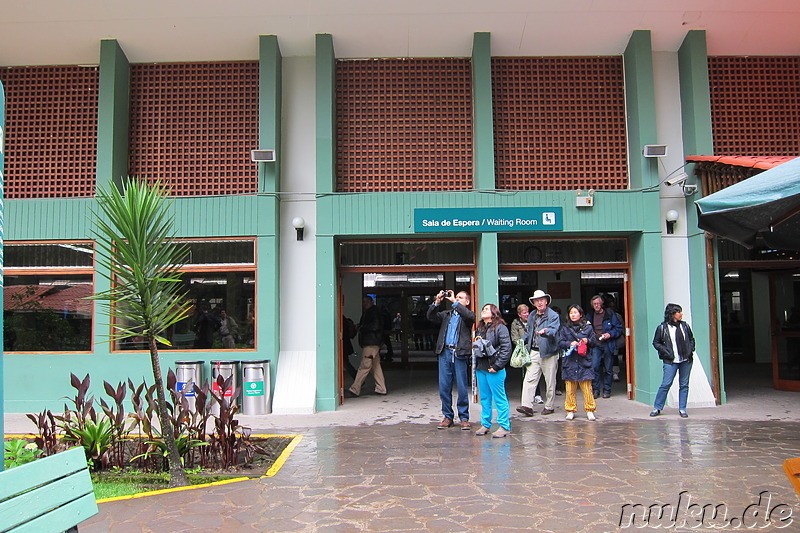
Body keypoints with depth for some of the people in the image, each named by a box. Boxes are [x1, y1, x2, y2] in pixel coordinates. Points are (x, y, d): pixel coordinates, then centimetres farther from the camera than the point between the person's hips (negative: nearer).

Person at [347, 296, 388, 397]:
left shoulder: (374, 311, -8)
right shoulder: (366, 313, 21)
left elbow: (375, 326, -18)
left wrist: (362, 328, -11)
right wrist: (360, 327, 5)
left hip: (371, 344, -10)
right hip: (372, 343, 10)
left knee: (364, 366, -10)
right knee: (376, 366, 10)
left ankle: (355, 390, -11)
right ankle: (381, 389, 14)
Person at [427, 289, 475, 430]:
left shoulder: (467, 314, 9)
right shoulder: (446, 314, 19)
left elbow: (469, 316, -15)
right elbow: (431, 317, 7)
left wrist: (454, 302, -12)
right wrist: (436, 302, -4)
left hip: (460, 354, -3)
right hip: (444, 353, 4)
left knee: (462, 388, 0)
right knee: (444, 387, 5)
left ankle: (464, 418, 10)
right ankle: (447, 417, 16)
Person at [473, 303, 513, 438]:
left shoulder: (500, 328, -8)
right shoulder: (479, 329, 16)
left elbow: (506, 348, -15)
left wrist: (497, 366, -17)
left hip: (494, 369, -7)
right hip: (480, 368, 7)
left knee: (499, 399, -2)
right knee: (484, 398, 14)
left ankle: (504, 427, 5)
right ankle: (485, 424, 23)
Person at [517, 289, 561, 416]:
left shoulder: (553, 316, -5)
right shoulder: (532, 316, 15)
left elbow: (554, 331, -20)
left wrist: (544, 332, -39)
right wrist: (522, 341, 11)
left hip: (548, 353, -5)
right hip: (534, 352, 5)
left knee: (550, 382, 6)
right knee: (529, 379, -5)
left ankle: (549, 406, 18)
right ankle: (527, 406, -7)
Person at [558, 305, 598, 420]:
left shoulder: (588, 327, 8)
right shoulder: (565, 328, 10)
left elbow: (594, 341, 11)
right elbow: (560, 342, 6)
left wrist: (587, 341, -10)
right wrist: (570, 344, -11)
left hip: (584, 361, -1)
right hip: (569, 362, 1)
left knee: (587, 388, -3)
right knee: (570, 389, 3)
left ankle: (589, 410, 8)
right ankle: (571, 411, 13)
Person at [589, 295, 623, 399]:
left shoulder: (610, 314, 1)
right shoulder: (590, 316, 11)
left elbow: (619, 328, 2)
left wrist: (610, 334, -12)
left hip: (608, 345, -2)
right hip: (595, 345, 2)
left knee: (608, 369, 4)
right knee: (594, 367, -10)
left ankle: (607, 390, 16)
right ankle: (595, 390, 0)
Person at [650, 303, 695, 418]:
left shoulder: (685, 326, 8)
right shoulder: (662, 327, -4)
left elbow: (691, 339, 20)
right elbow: (656, 342, 1)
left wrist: (691, 350, 4)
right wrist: (666, 352, -9)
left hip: (686, 361, 4)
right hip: (671, 361, -4)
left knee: (684, 385, 7)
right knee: (666, 384, -7)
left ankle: (682, 409, 16)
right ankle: (657, 408, 5)